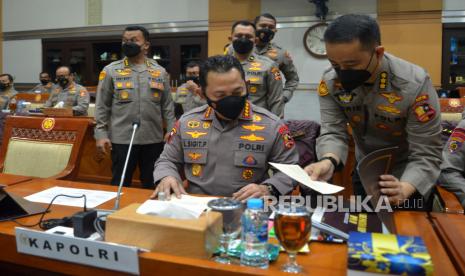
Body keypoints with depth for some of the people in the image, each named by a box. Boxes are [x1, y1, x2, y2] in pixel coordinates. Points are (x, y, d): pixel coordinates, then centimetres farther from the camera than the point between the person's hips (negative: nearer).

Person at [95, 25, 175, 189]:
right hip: (122, 139, -1)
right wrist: (101, 134, -5)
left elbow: (167, 107, 8)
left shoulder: (160, 72, 7)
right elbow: (102, 106, 2)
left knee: (152, 186, 14)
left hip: (153, 140, 2)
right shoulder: (111, 71, 2)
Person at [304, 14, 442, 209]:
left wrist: (404, 190, -46)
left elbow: (426, 155, -26)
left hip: (409, 179, -3)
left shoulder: (414, 85, -29)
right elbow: (333, 132, -20)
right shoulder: (330, 82, -19)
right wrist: (328, 161, -43)